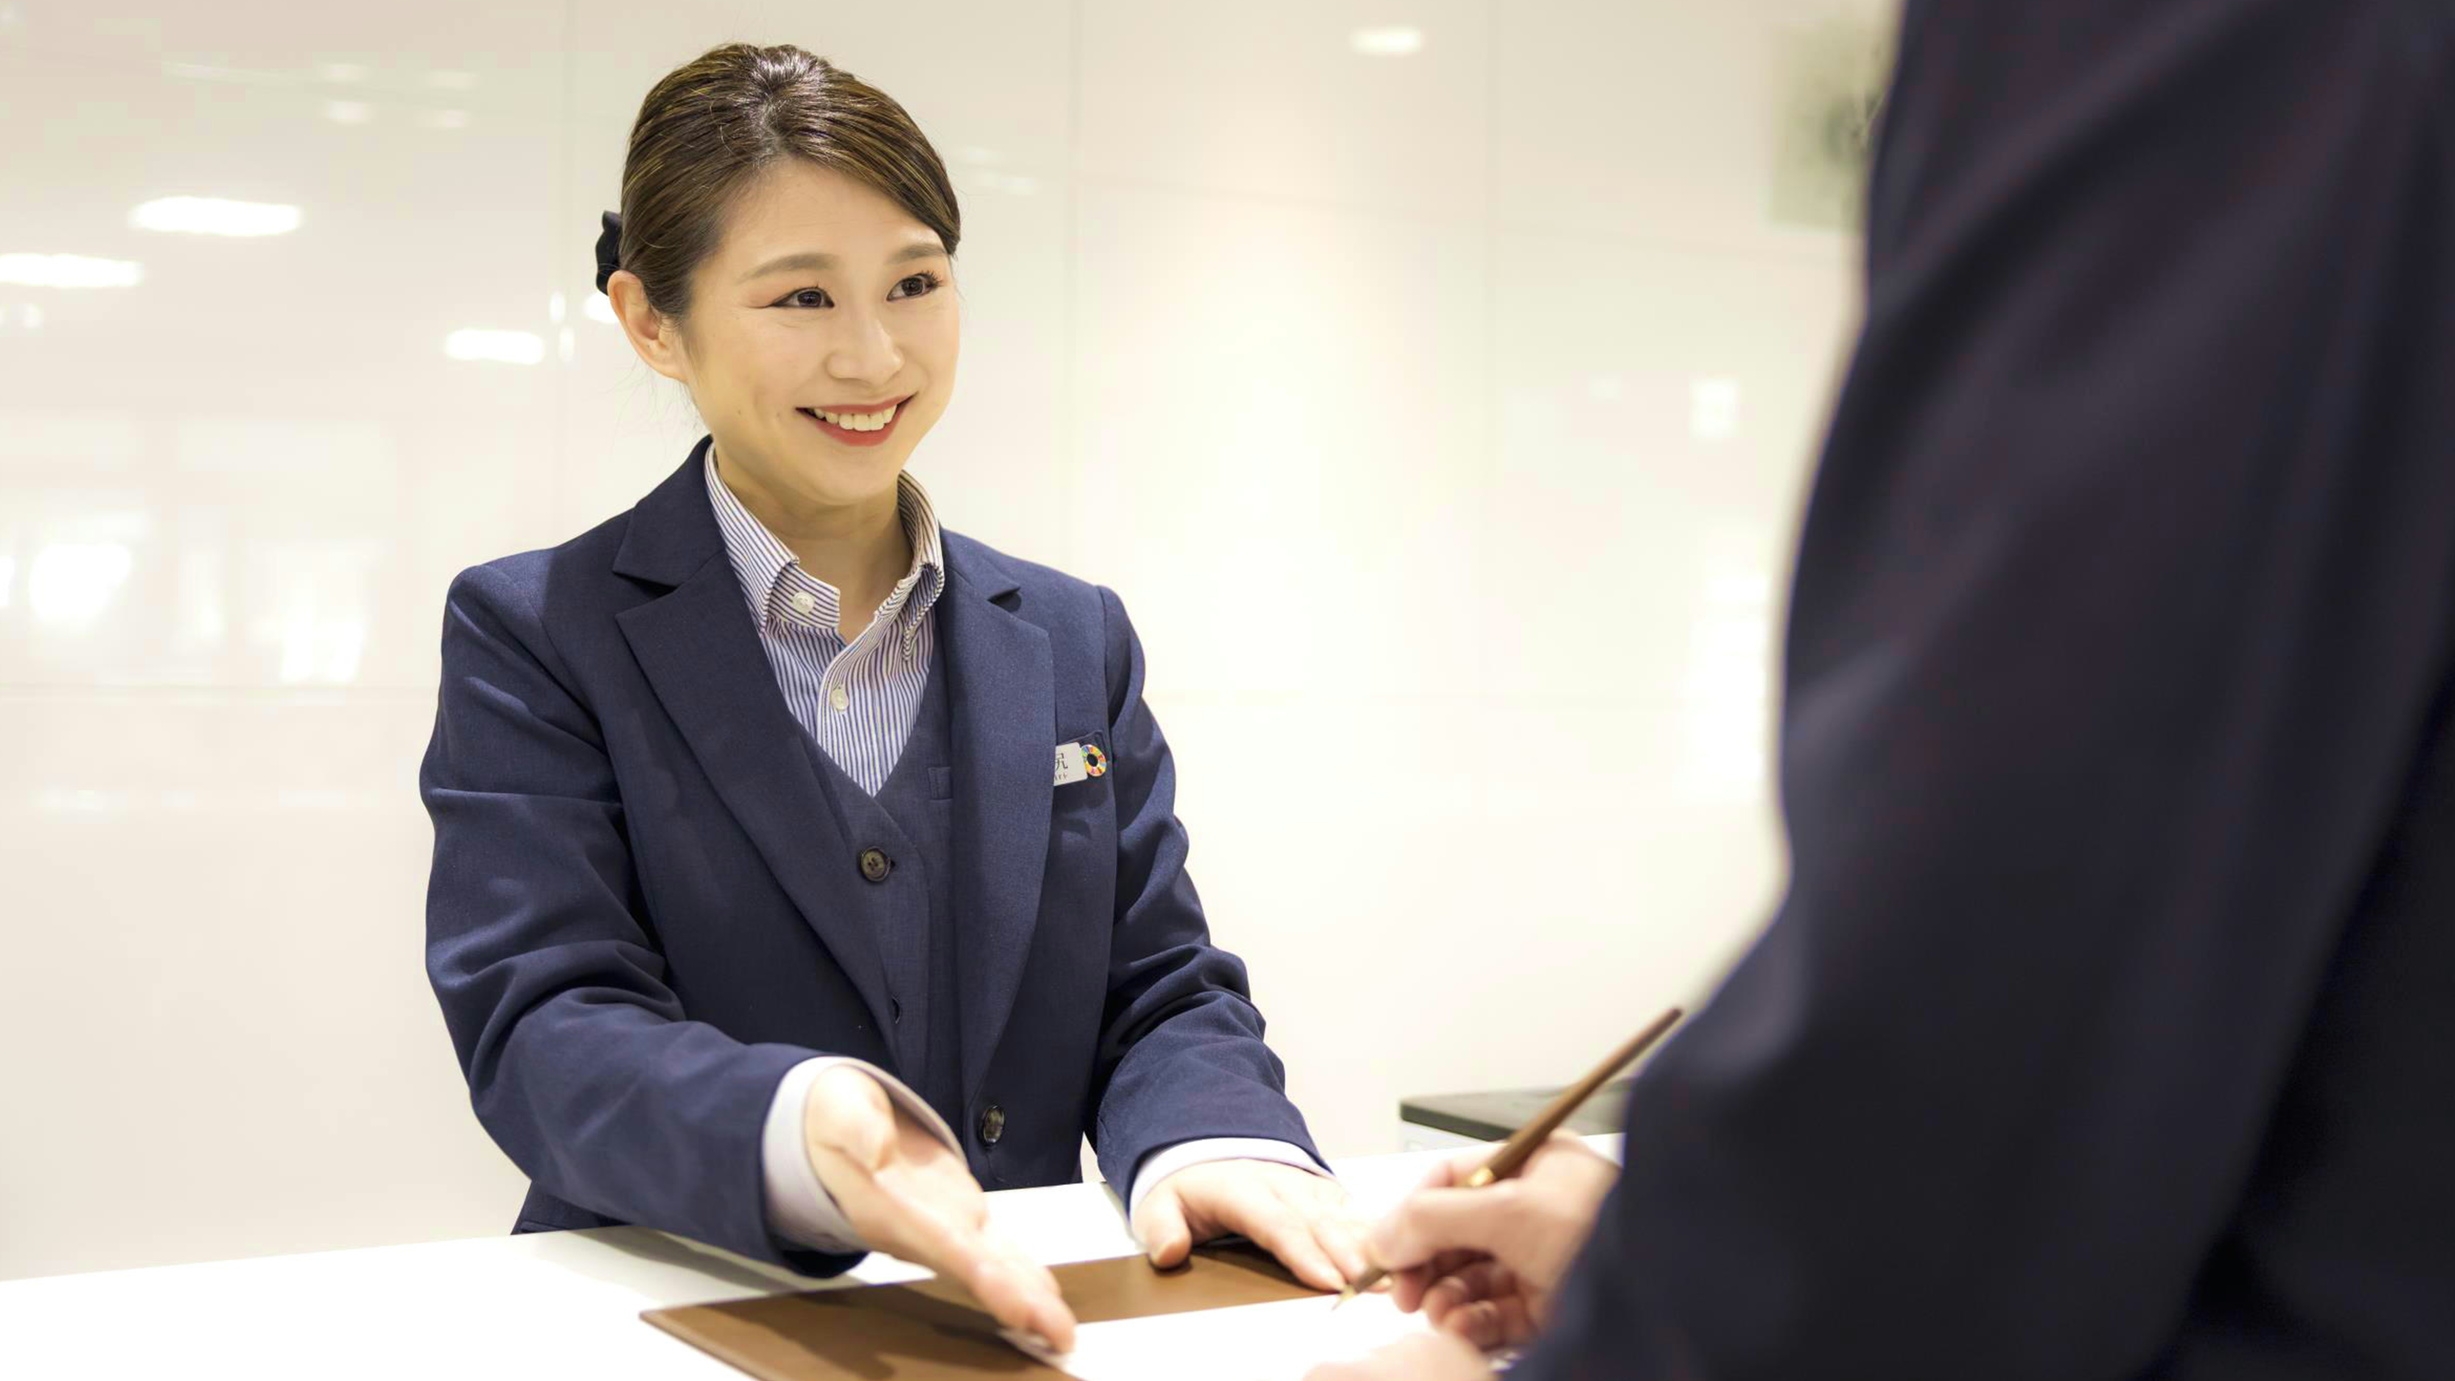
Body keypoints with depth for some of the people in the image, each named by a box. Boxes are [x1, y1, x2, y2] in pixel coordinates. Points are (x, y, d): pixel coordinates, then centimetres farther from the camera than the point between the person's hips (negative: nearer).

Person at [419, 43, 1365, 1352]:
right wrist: (798, 1139, -31)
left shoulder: (1076, 643, 14)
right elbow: (543, 1024, -11)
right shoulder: (531, 638, 1)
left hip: (1021, 1318, 3)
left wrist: (1213, 1142, -13)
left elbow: (1162, 988, 11)